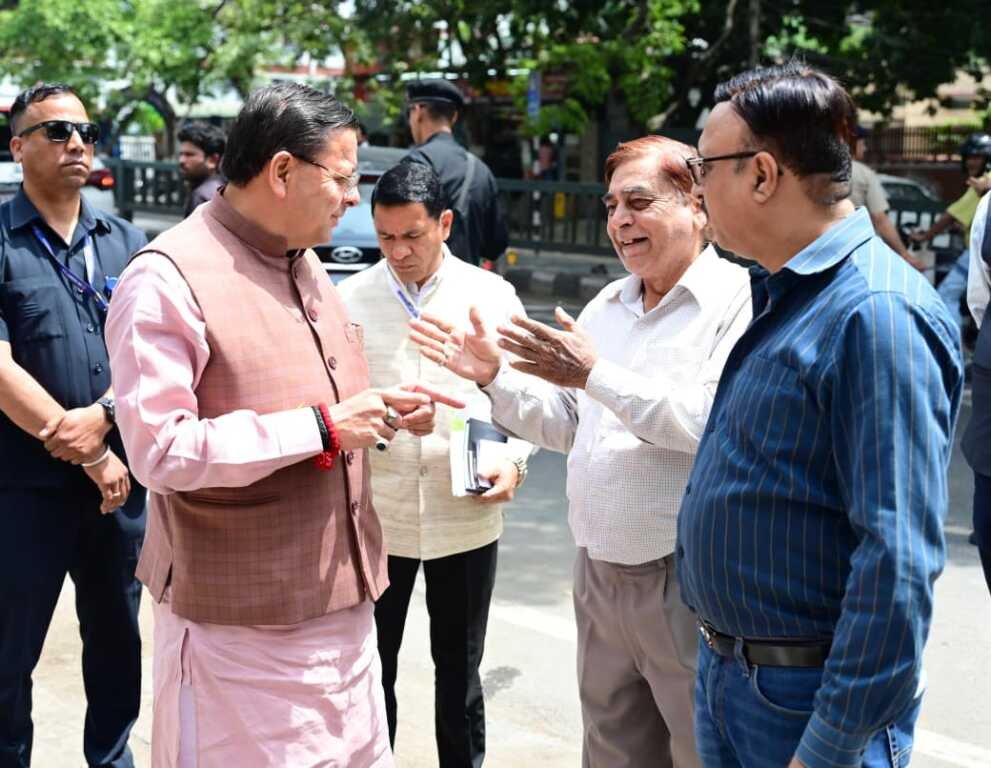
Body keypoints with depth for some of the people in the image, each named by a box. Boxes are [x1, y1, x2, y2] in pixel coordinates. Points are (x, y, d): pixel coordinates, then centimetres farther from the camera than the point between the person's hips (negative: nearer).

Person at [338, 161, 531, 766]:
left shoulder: (494, 296, -1)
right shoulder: (349, 299, -1)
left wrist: (515, 462, -12)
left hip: (466, 519, 0)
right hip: (374, 517, 0)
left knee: (459, 670, 16)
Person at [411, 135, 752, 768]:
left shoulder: (739, 300, -12)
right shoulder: (605, 307, 13)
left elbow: (714, 421, -26)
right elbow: (567, 426, 16)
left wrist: (597, 375, -27)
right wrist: (495, 377, 2)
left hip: (686, 576, -7)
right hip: (600, 571, 7)